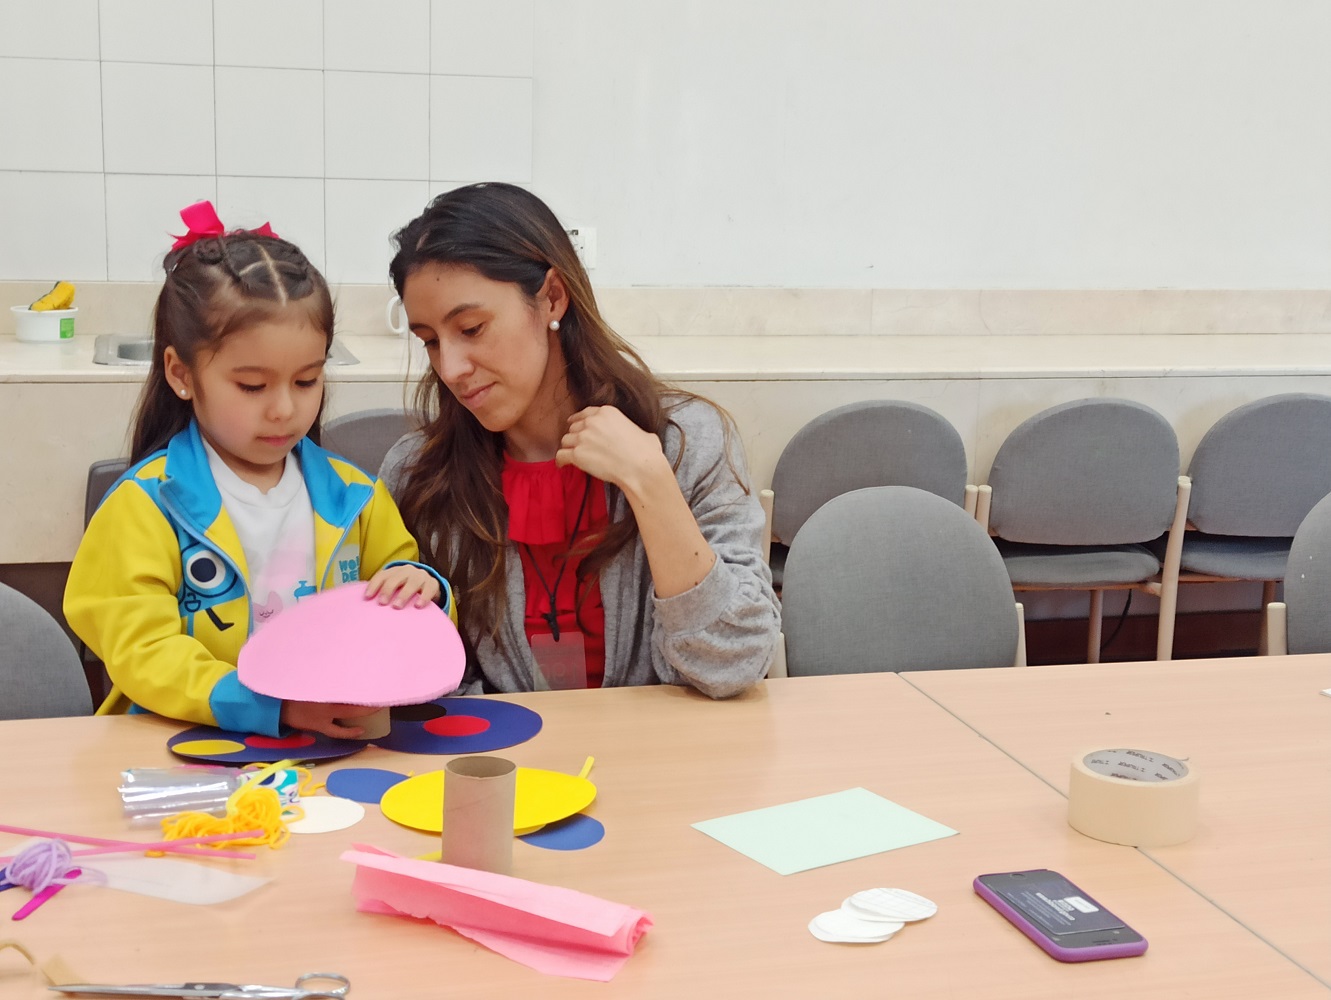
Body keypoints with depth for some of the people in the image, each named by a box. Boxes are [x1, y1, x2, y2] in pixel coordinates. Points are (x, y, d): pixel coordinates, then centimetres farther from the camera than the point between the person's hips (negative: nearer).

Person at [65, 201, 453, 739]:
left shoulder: (353, 496, 10)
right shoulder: (145, 506, -2)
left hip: (339, 750, 3)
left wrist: (420, 593, -5)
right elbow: (142, 654, -11)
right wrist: (278, 708, -24)